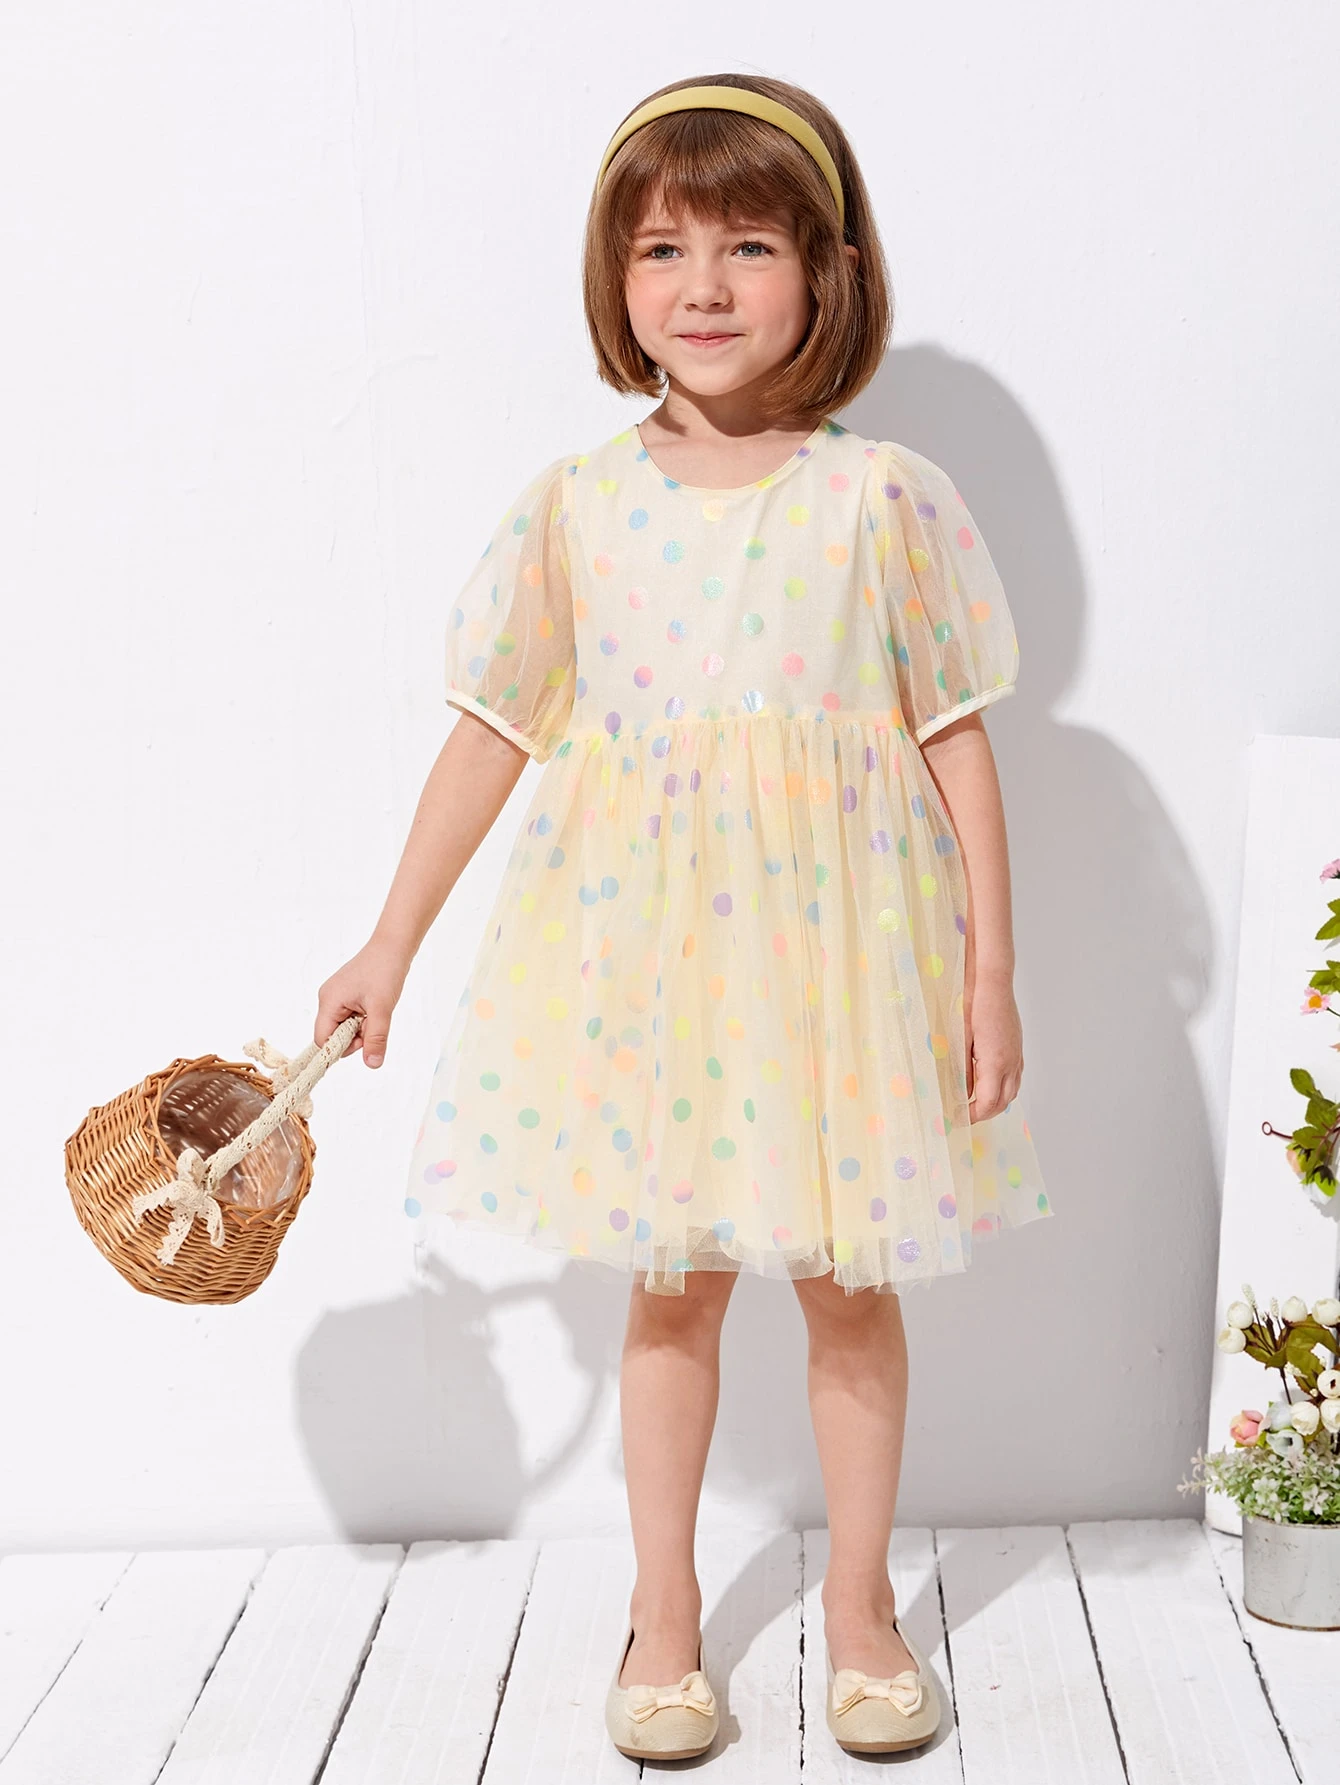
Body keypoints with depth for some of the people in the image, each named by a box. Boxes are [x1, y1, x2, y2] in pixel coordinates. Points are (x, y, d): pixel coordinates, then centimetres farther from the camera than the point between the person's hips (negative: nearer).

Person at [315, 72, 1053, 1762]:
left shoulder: (886, 499, -5)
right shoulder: (576, 503, -1)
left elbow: (959, 743, -1)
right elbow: (492, 733, 4)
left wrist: (991, 968, -3)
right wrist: (390, 944, 7)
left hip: (837, 948, -1)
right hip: (639, 951, 1)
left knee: (849, 1282, 12)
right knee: (670, 1285, 13)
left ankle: (860, 1597, 32)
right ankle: (664, 1608, 30)